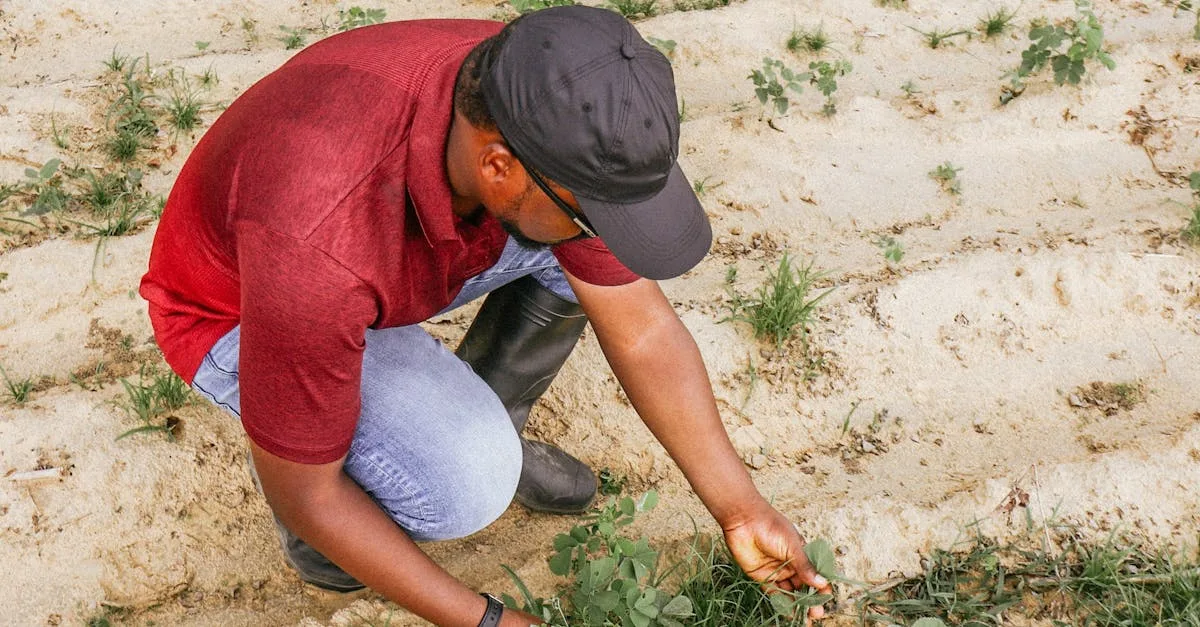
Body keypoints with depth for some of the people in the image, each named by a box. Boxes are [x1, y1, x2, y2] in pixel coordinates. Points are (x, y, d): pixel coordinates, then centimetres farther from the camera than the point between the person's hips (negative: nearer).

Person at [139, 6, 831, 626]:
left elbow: (640, 326, -15)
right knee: (464, 484, -29)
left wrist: (742, 509, -12)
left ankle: (482, 420, 10)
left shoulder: (540, 107, -26)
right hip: (238, 311, -5)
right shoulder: (316, 245, -44)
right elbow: (302, 492, -28)